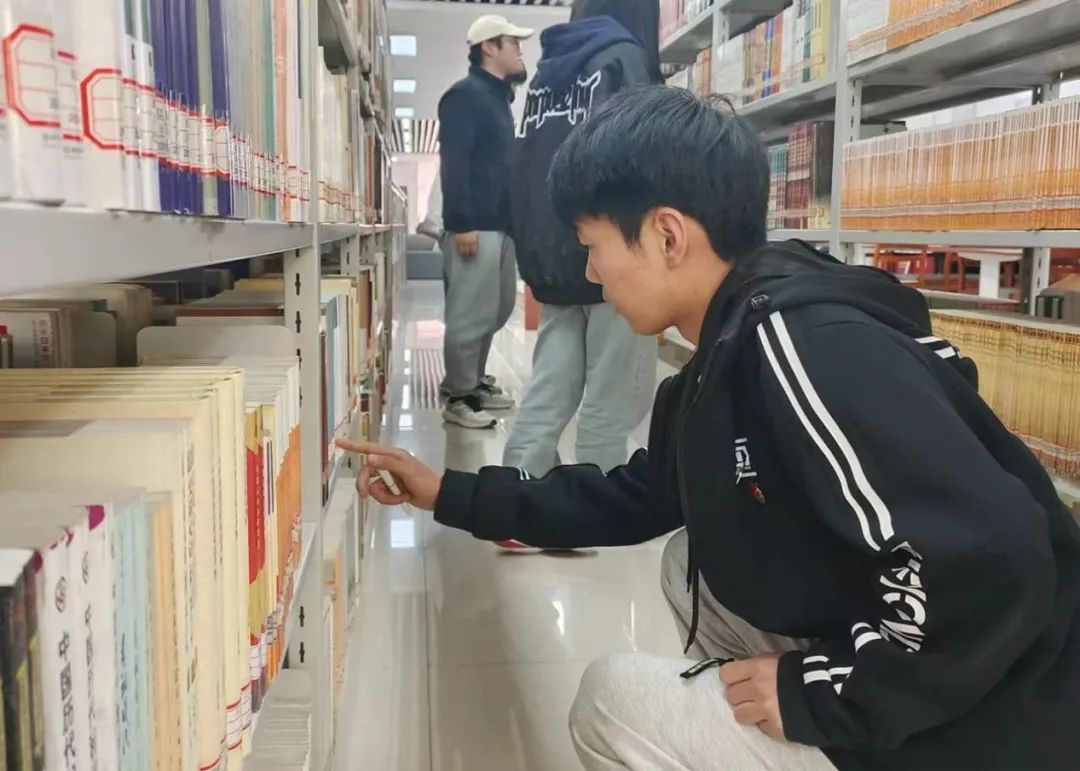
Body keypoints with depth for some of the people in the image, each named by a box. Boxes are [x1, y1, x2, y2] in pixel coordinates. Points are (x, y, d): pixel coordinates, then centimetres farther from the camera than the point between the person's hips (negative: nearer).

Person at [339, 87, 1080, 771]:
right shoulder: (732, 354, 6)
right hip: (893, 670, 9)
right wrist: (451, 494, 19)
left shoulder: (805, 341, -25)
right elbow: (629, 502, 17)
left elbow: (992, 563, -32)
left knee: (617, 701, -8)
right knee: (692, 561, 15)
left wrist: (827, 696, -19)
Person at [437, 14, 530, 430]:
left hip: (500, 223, 10)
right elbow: (453, 162, -16)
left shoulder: (498, 98, 21)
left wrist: (512, 217, 18)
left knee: (496, 310, 14)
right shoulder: (464, 95, -7)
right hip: (474, 225, -10)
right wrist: (461, 223, -22)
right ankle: (459, 396, 3)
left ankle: (474, 382, 26)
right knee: (471, 314, -6)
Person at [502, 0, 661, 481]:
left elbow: (522, 170, 17)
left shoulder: (547, 70, 18)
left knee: (547, 397, 6)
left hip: (549, 259, 7)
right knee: (610, 404, -1)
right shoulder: (623, 59, -3)